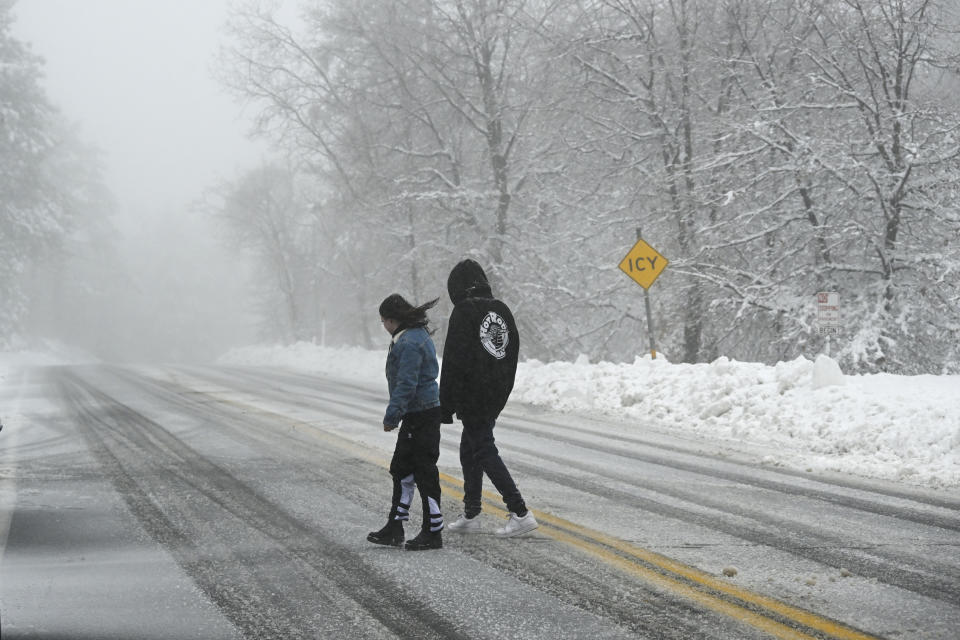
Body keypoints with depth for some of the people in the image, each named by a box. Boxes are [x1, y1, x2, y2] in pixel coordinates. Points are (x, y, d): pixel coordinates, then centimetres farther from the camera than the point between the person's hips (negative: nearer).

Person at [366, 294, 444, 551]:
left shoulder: (409, 343, -19)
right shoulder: (420, 335, 14)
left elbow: (406, 384, -24)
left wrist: (392, 415, -18)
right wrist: (395, 414, 23)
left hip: (421, 415, -11)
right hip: (417, 414, 11)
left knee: (424, 471, -5)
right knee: (401, 469, 15)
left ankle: (433, 533, 1)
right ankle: (394, 528, 21)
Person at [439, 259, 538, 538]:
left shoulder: (463, 311, -13)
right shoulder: (502, 310, 11)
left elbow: (453, 361, -16)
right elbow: (513, 352, 16)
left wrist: (446, 406, -12)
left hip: (471, 397, -8)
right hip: (496, 397, 8)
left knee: (485, 452, -5)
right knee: (470, 451, 18)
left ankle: (520, 513, -12)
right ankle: (470, 515, 21)